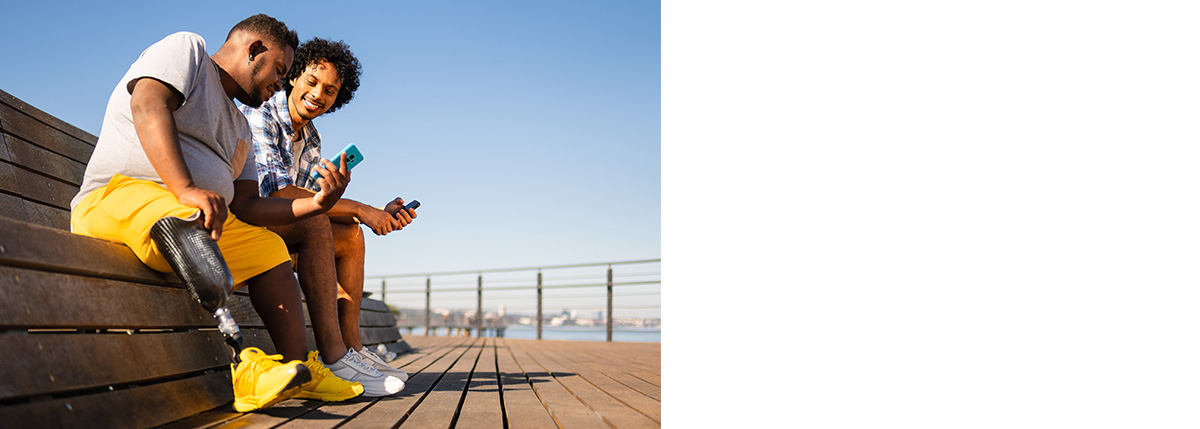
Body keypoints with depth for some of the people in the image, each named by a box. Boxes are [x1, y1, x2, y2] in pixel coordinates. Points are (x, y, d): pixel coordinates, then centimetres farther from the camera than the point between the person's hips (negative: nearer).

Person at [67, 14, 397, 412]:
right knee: (189, 223, -36)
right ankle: (239, 373, -44)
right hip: (117, 197, -9)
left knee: (270, 247, 8)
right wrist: (186, 189, -32)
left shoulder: (239, 128, 26)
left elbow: (246, 206, 16)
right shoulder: (186, 48, 4)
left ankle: (297, 369, -1)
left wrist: (316, 204, 0)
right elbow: (148, 104, -17)